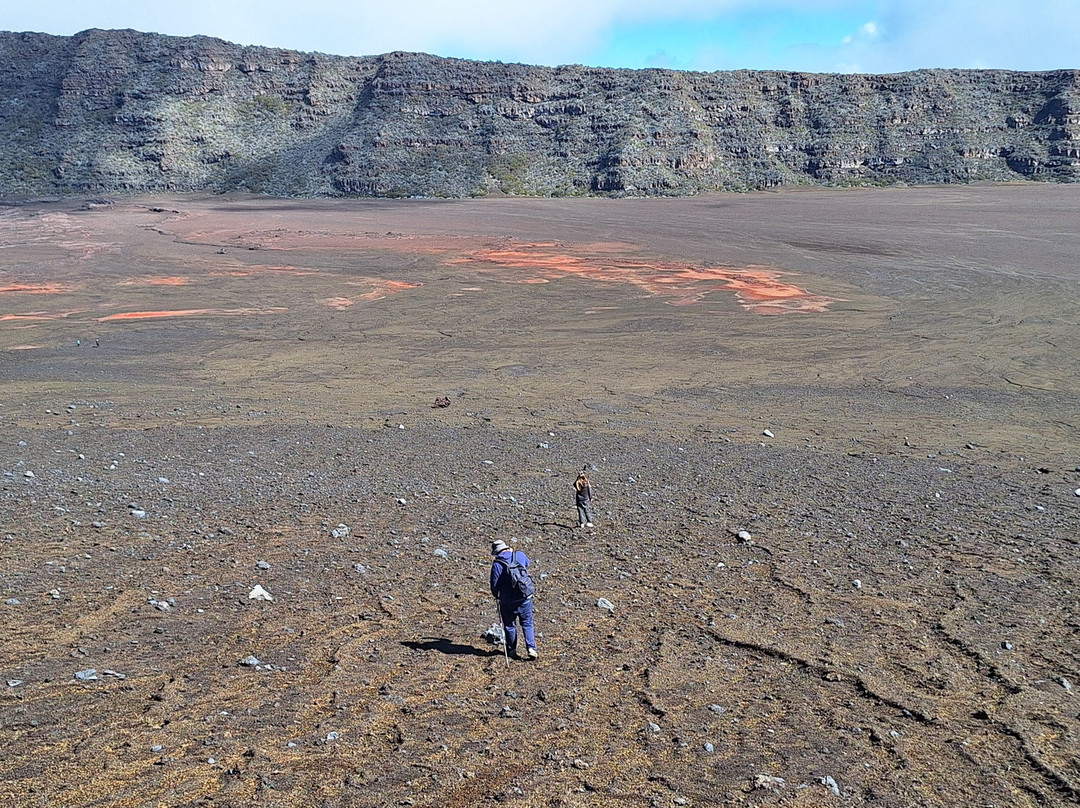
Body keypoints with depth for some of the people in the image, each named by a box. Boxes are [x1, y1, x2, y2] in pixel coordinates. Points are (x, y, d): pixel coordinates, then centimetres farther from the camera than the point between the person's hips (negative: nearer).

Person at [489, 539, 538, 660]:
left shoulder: (497, 564, -14)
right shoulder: (520, 555, -3)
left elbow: (494, 585, -8)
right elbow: (527, 564, 22)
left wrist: (496, 596, 12)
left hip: (507, 601, -2)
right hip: (525, 598, 3)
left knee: (509, 625, 17)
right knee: (527, 624, 14)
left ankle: (512, 650, 28)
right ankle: (531, 648, 0)